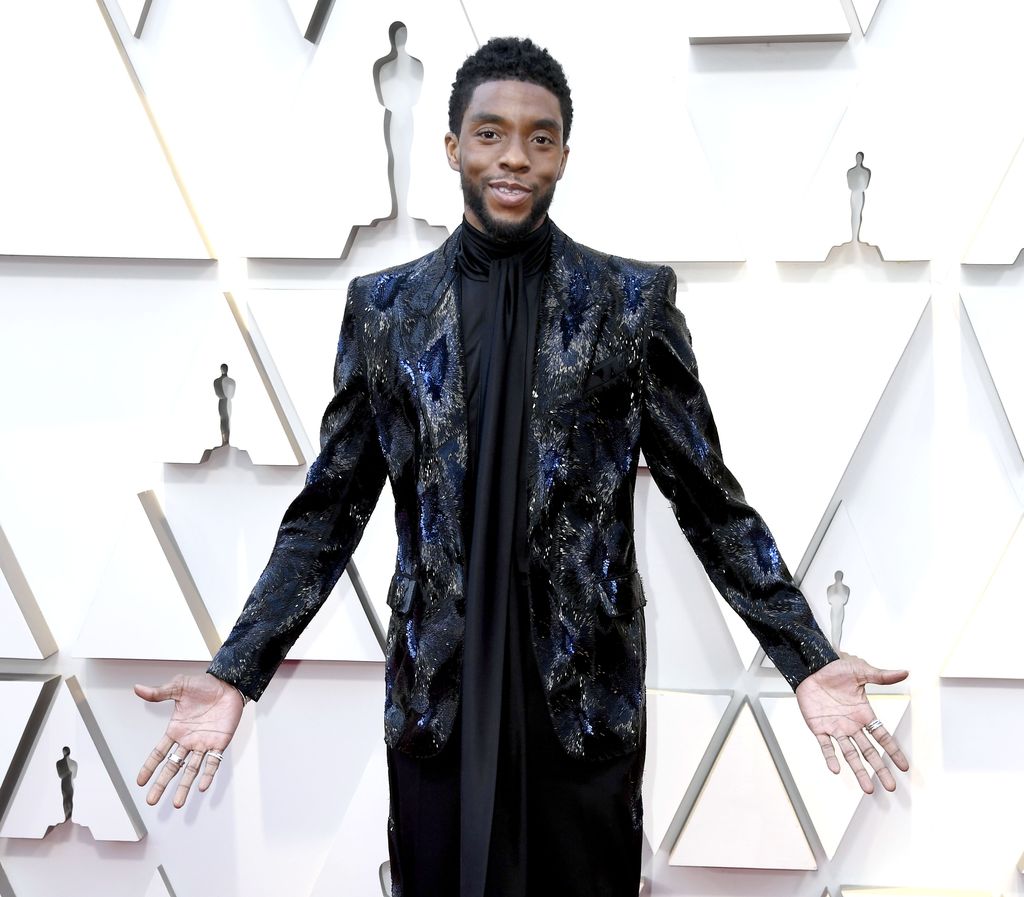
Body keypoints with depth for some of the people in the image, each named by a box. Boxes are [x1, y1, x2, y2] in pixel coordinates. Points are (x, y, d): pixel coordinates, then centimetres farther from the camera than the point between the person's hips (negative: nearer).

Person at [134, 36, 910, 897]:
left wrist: (809, 661, -11)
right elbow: (329, 511, 5)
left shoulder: (634, 302, -1)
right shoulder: (384, 307, 3)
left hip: (588, 697, -1)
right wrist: (235, 675, -4)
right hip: (436, 696, 1)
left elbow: (710, 499, 0)